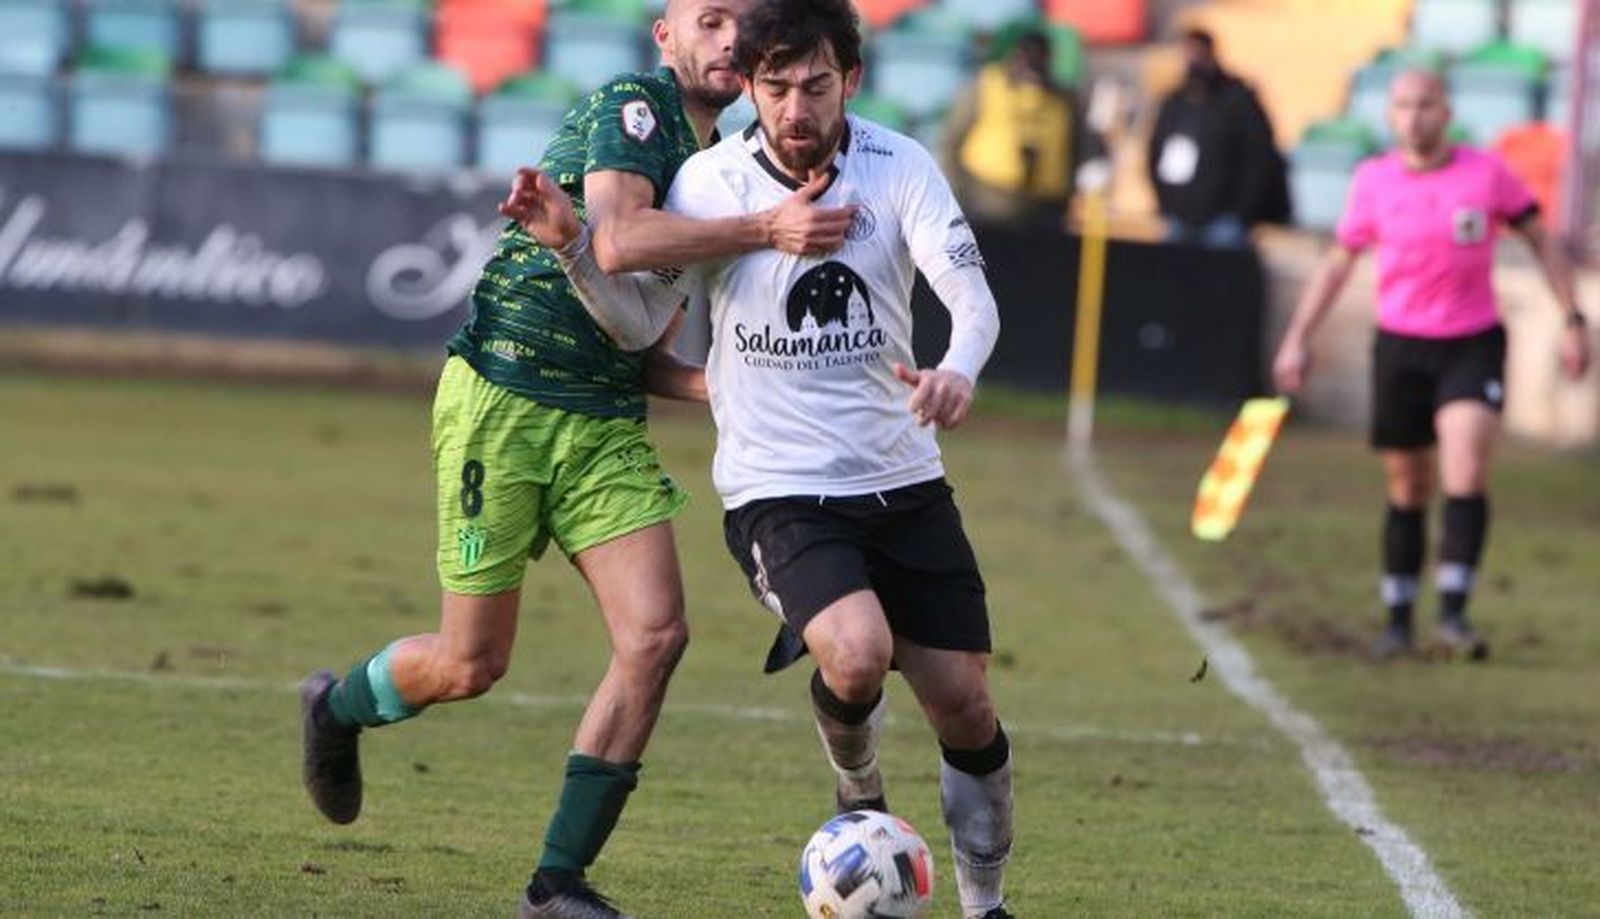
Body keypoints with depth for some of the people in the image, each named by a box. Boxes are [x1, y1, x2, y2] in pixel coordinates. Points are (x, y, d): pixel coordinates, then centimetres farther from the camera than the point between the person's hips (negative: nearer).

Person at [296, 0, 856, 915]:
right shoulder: (630, 106, -9)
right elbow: (619, 240, -27)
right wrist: (767, 229, -29)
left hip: (606, 425, 7)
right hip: (503, 403, -7)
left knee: (656, 635, -11)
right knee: (472, 663, -1)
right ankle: (336, 708, 34)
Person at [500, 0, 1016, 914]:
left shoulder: (901, 168, -6)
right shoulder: (710, 181, -7)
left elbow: (972, 296, -17)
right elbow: (640, 319, 0)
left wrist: (959, 372, -39)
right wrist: (573, 247, -18)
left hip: (903, 479, 3)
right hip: (779, 488, -3)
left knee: (966, 708, 3)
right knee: (858, 654, -29)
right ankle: (860, 798, 6)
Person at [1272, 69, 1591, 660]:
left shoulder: (1488, 174, -4)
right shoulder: (1373, 181, 0)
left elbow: (1541, 240, 8)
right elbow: (1338, 263, 11)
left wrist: (1572, 321, 3)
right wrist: (1297, 339, 6)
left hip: (1473, 344, -2)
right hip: (1400, 345, 2)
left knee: (1467, 466, -21)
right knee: (1407, 488, 6)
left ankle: (1454, 612, -21)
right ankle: (1399, 618, 20)